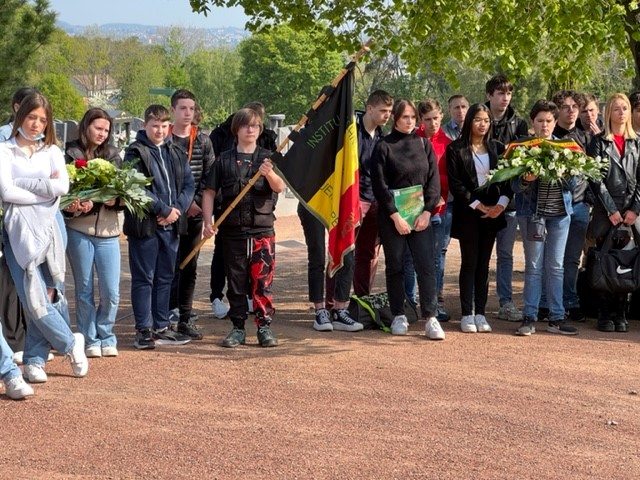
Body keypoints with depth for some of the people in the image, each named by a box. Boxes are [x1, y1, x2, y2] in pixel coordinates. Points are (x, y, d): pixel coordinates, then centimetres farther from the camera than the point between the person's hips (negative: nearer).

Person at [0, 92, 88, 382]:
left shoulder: (52, 152, 16)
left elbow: (62, 186, -2)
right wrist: (45, 190, -4)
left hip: (50, 228, 3)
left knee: (47, 297, 0)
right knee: (34, 300, -11)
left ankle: (34, 361, 10)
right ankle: (71, 344, 9)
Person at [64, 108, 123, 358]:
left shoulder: (113, 155, 9)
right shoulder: (71, 155, -1)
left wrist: (114, 199, -16)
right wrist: (74, 207, -23)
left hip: (108, 230, 2)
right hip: (79, 230, -2)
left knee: (111, 291, 0)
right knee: (84, 289, 7)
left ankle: (106, 337, 18)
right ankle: (89, 340, 18)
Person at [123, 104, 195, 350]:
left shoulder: (177, 153, 14)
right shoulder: (135, 153, -5)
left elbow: (189, 185, 9)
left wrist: (177, 209, -8)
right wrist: (164, 210, -15)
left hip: (171, 226, 6)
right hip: (145, 225, -6)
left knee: (165, 278, 12)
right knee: (144, 279, -1)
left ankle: (161, 327, 20)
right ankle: (143, 330, 4)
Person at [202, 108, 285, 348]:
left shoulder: (267, 158, 5)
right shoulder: (225, 160, 6)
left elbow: (280, 187, -9)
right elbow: (209, 192, 6)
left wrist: (269, 174, -31)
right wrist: (208, 222, -6)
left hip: (262, 230, -1)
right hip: (233, 231, 1)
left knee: (262, 281, -1)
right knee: (236, 282, 6)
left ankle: (264, 326, 6)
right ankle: (238, 328, 14)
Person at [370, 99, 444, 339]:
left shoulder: (424, 144, 8)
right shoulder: (383, 147, -1)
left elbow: (434, 180, 5)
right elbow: (379, 185, -6)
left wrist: (427, 212, -6)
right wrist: (395, 216, -12)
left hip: (421, 216, 2)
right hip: (392, 217, -2)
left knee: (427, 266, -5)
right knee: (395, 267, 5)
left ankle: (430, 318, -5)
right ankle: (398, 316, 15)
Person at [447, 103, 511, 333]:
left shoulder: (495, 148, 9)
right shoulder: (455, 149, -3)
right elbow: (454, 183, -7)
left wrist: (501, 203, -9)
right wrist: (477, 205, -12)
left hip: (492, 213, 3)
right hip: (467, 213, -3)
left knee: (483, 264, 6)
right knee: (469, 263, -2)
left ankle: (480, 314, 10)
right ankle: (467, 315, 3)